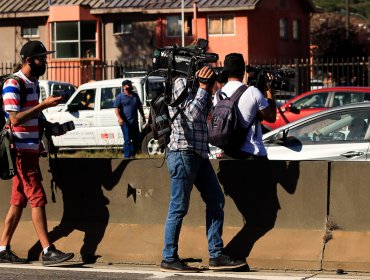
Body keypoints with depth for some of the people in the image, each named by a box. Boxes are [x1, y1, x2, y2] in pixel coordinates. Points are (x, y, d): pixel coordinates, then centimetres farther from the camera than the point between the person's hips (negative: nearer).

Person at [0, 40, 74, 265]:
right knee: (37, 199, -11)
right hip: (21, 151, -9)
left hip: (31, 151, 9)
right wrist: (44, 105, -23)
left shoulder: (34, 83, 15)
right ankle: (48, 251, -11)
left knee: (19, 201, 9)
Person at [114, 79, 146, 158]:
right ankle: (127, 156, -4)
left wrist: (143, 116, 17)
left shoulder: (135, 95, 15)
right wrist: (119, 118, -23)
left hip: (134, 122, 6)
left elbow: (140, 106, 24)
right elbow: (116, 108, -10)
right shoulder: (120, 97, -3)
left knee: (136, 139, 10)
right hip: (125, 122, -6)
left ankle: (132, 155, 24)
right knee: (127, 140, -7)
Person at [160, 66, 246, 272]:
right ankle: (169, 259, 2)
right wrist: (203, 87, -10)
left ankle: (217, 256, 9)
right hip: (183, 153, -9)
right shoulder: (181, 83, -10)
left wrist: (209, 89, 10)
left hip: (199, 154, 10)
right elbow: (193, 113, -19)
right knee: (179, 207, -4)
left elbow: (204, 113, 20)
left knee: (216, 201, 7)